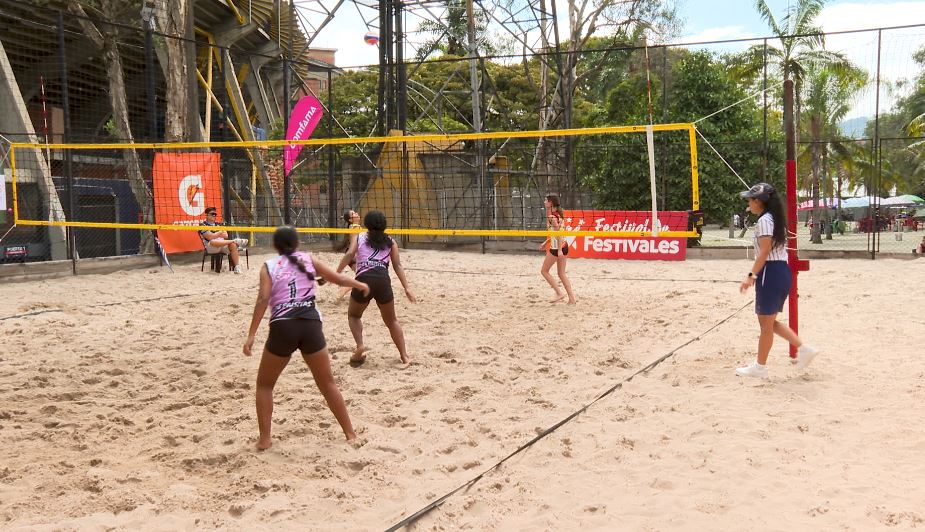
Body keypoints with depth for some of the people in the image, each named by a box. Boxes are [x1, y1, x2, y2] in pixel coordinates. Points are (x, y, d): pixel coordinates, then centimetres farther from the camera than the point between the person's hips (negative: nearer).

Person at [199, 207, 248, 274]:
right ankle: (236, 241, -29)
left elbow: (226, 236, 11)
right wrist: (221, 232, 1)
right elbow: (210, 237, -12)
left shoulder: (217, 224, 22)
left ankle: (237, 266, -28)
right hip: (210, 248, -5)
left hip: (223, 245, 6)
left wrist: (216, 234, -7)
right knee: (213, 242, -40)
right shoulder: (203, 225, 2)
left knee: (233, 245, -24)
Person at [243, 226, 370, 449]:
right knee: (327, 383, 17)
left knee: (264, 385, 18)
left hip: (282, 328, -2)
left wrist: (251, 335, -9)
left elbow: (263, 299, -7)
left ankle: (264, 439, 12)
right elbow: (338, 279, 21)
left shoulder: (269, 266, 7)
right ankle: (350, 432, 22)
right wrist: (360, 285, 40)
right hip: (310, 326, 2)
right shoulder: (307, 259, 15)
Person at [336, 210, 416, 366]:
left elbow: (349, 254, -2)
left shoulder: (359, 237, 18)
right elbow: (397, 266, 10)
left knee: (353, 315, 24)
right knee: (391, 320, 19)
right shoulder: (390, 241, 20)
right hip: (383, 281, 1)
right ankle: (404, 355, 16)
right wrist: (407, 288, 7)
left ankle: (360, 346, 2)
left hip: (364, 279, -1)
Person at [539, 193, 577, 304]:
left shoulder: (552, 216, -14)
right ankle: (572, 298, 6)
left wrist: (559, 250, -26)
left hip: (556, 247, -9)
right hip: (564, 245, 9)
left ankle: (559, 293, 0)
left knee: (544, 271, 5)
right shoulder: (558, 214, 13)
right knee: (561, 273, 11)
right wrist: (546, 242, 26)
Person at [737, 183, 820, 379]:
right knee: (769, 321, 18)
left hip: (771, 272, -10)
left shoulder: (764, 220, -13)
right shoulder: (775, 218, 17)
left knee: (766, 322, -1)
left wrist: (750, 276, -20)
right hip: (782, 270, 10)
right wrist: (756, 274, 21)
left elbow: (764, 252, -20)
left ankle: (760, 367, 8)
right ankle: (803, 349, 15)